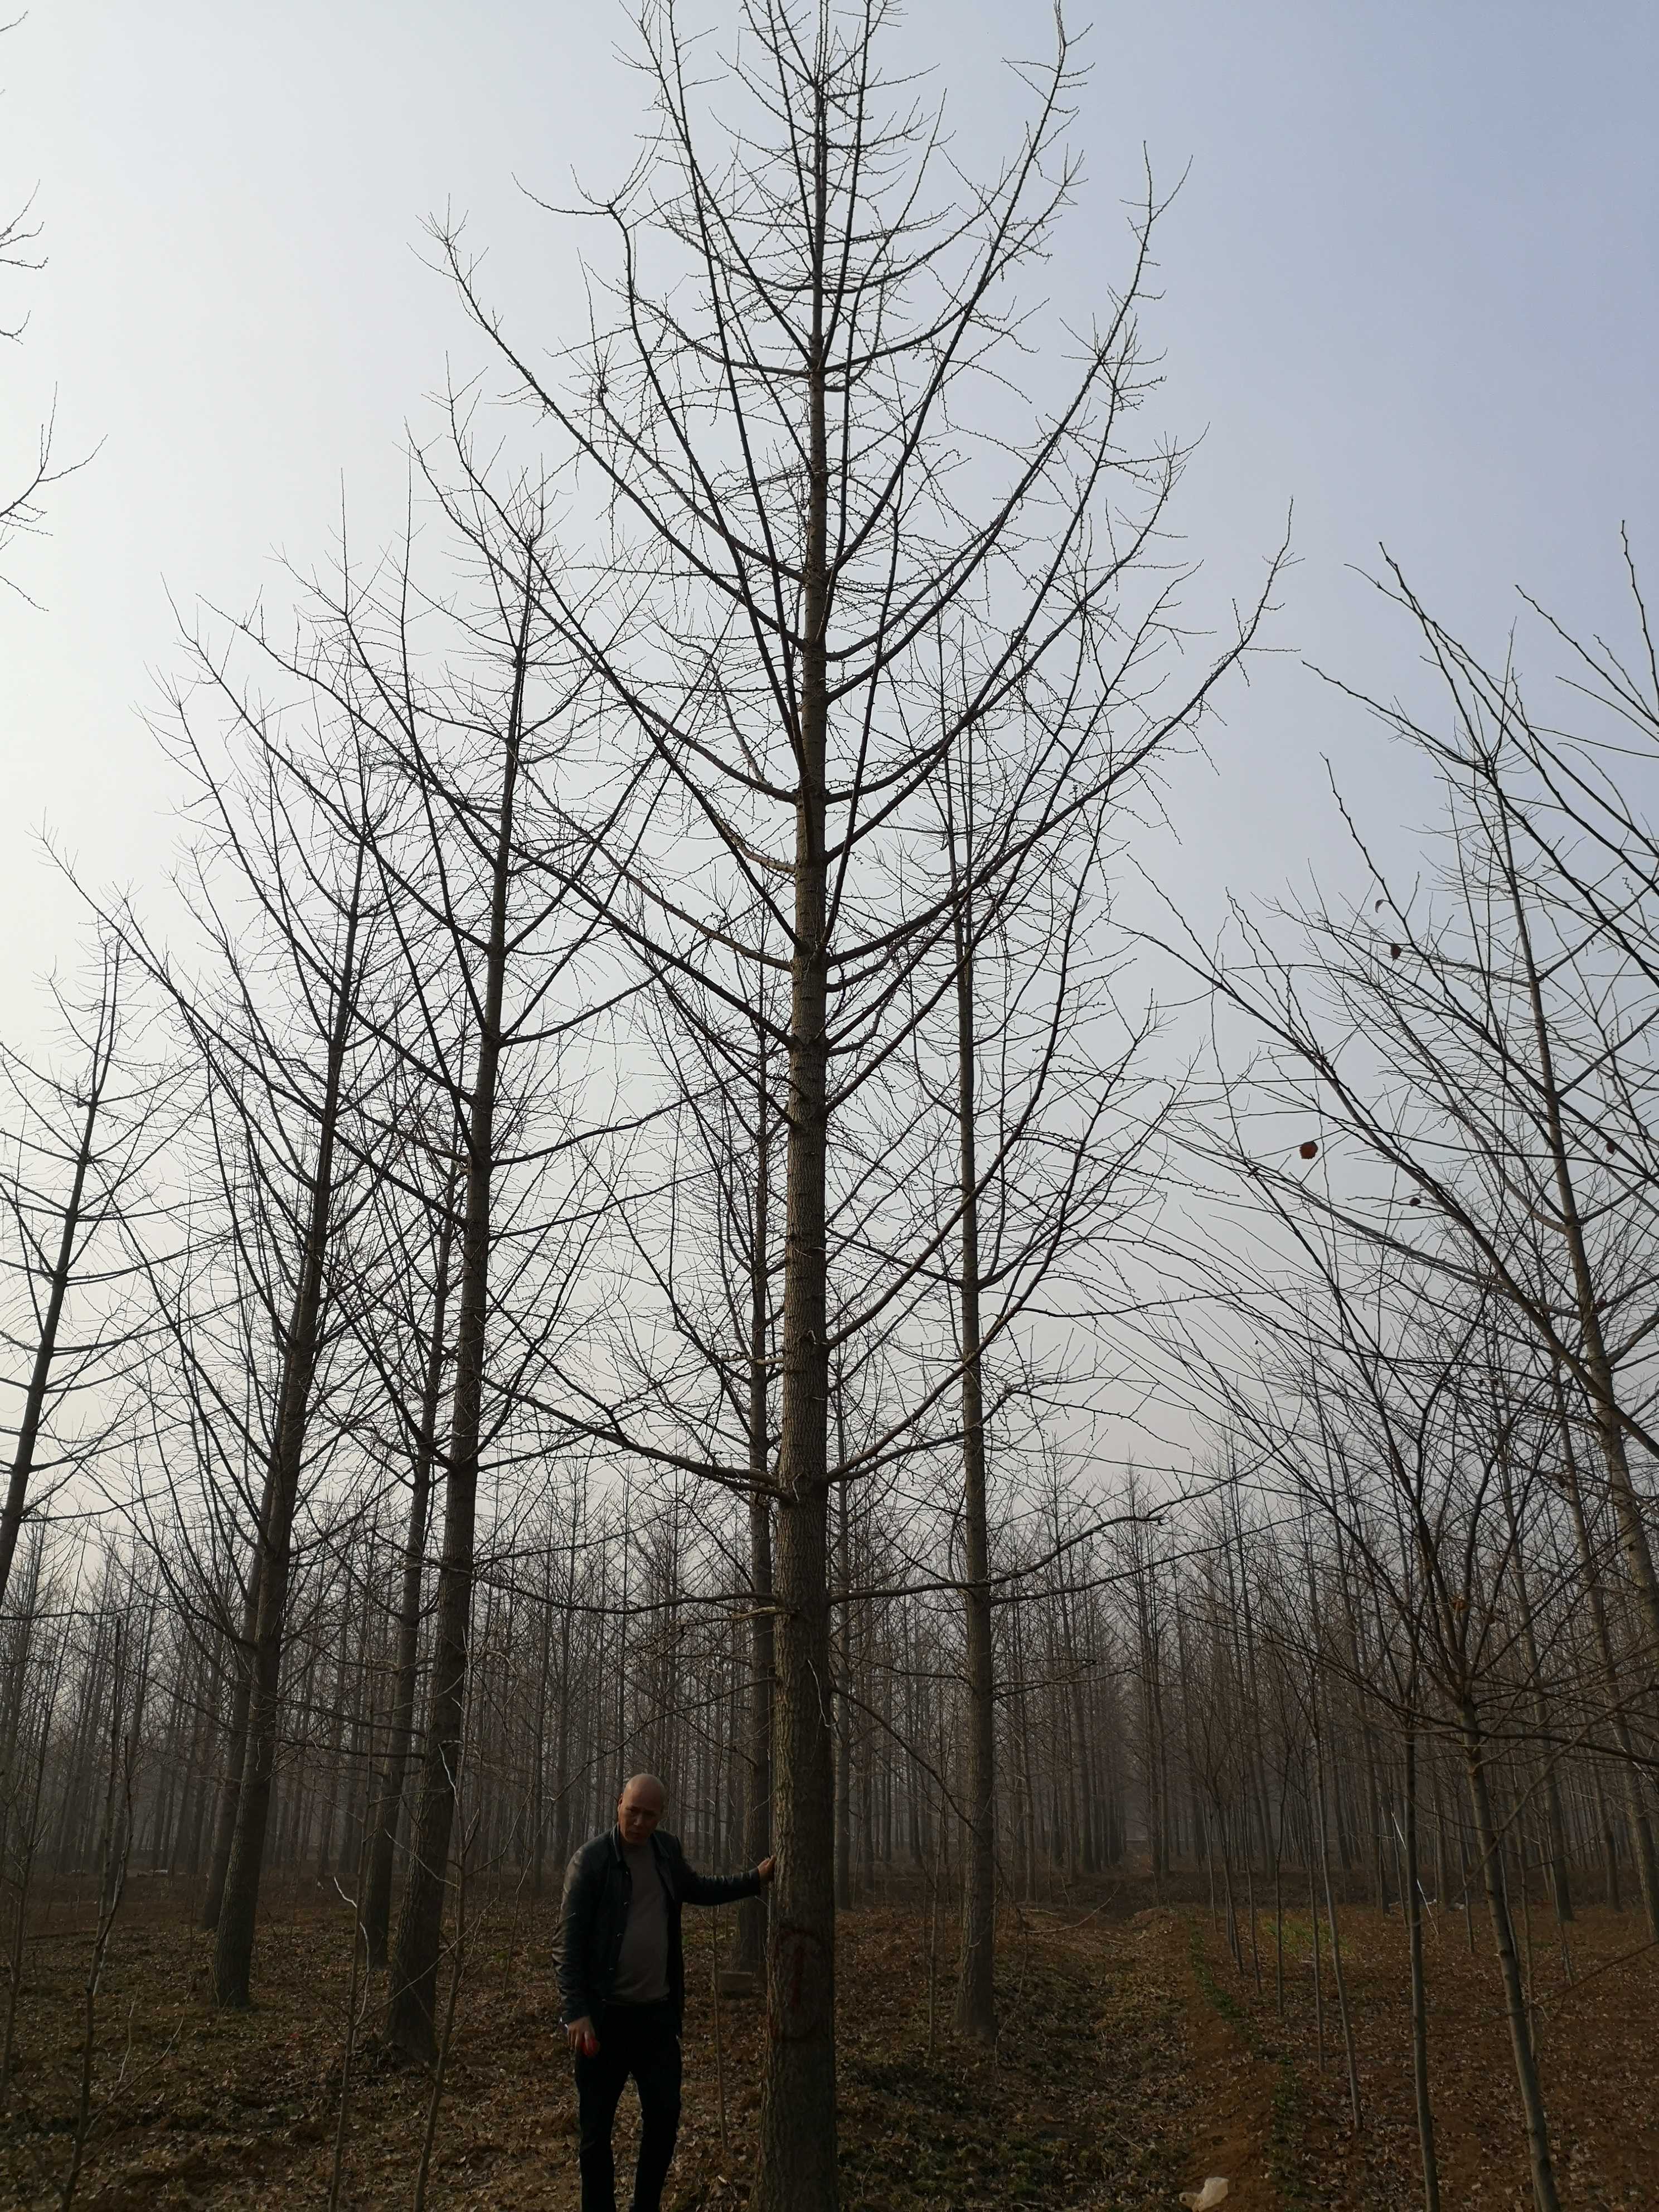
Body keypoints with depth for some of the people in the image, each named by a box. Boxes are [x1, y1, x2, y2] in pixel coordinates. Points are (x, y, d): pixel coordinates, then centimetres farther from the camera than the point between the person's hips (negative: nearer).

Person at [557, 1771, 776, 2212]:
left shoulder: (667, 1851, 4)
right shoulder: (591, 1860, -13)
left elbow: (695, 1888, 24)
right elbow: (571, 1941, -15)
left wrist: (755, 1880, 17)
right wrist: (576, 2012, -22)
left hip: (657, 2011, 5)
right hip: (605, 2014, -5)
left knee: (665, 2116, 8)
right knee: (595, 2128, 5)